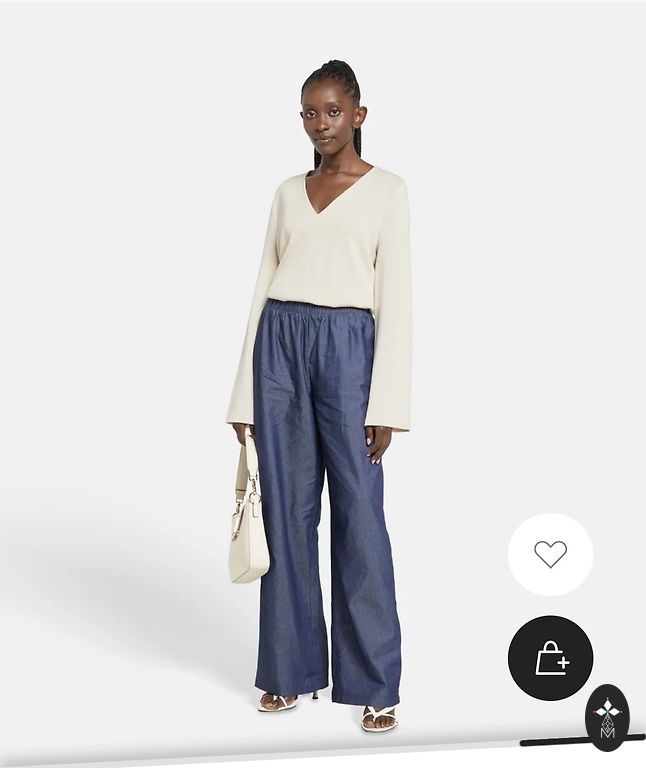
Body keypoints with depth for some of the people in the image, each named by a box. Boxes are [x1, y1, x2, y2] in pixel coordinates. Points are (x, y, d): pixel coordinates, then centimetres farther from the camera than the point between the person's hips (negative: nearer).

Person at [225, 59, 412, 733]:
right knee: (288, 511, 6)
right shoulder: (287, 193, 15)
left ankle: (373, 683, 6)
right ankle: (290, 668, 17)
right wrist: (244, 394, 9)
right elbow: (263, 287, 14)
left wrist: (387, 401, -8)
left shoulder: (386, 190, 5)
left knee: (359, 515, -4)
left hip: (347, 346, -3)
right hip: (280, 343, 4)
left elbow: (395, 297, -1)